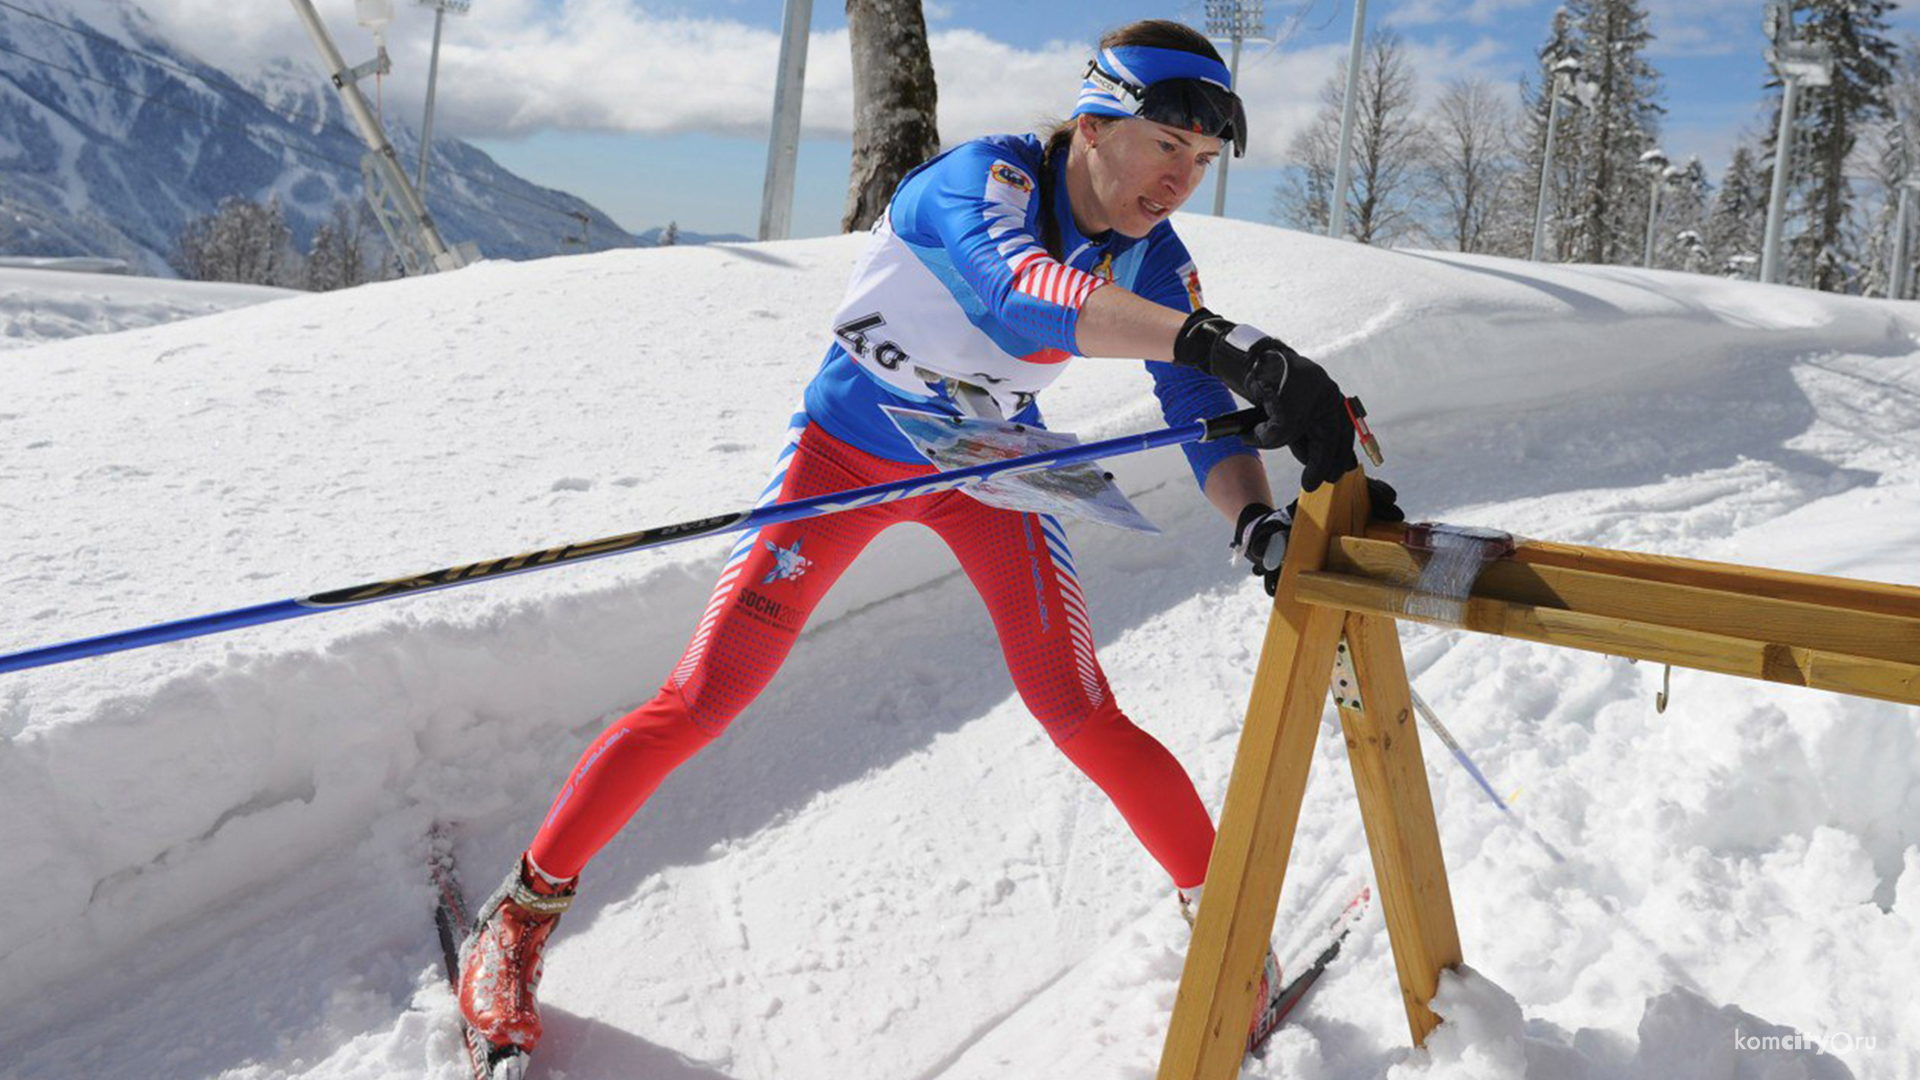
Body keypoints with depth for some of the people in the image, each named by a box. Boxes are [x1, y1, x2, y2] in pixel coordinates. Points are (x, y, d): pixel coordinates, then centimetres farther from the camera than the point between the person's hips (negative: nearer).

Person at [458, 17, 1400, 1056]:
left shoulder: (1155, 261, -12)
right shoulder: (981, 180, -30)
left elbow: (1205, 418, -15)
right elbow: (1021, 294, -51)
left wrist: (1261, 522, -37)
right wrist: (1233, 347, -62)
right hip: (847, 447, -4)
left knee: (1080, 715, -10)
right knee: (700, 702, -8)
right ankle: (525, 909, 13)